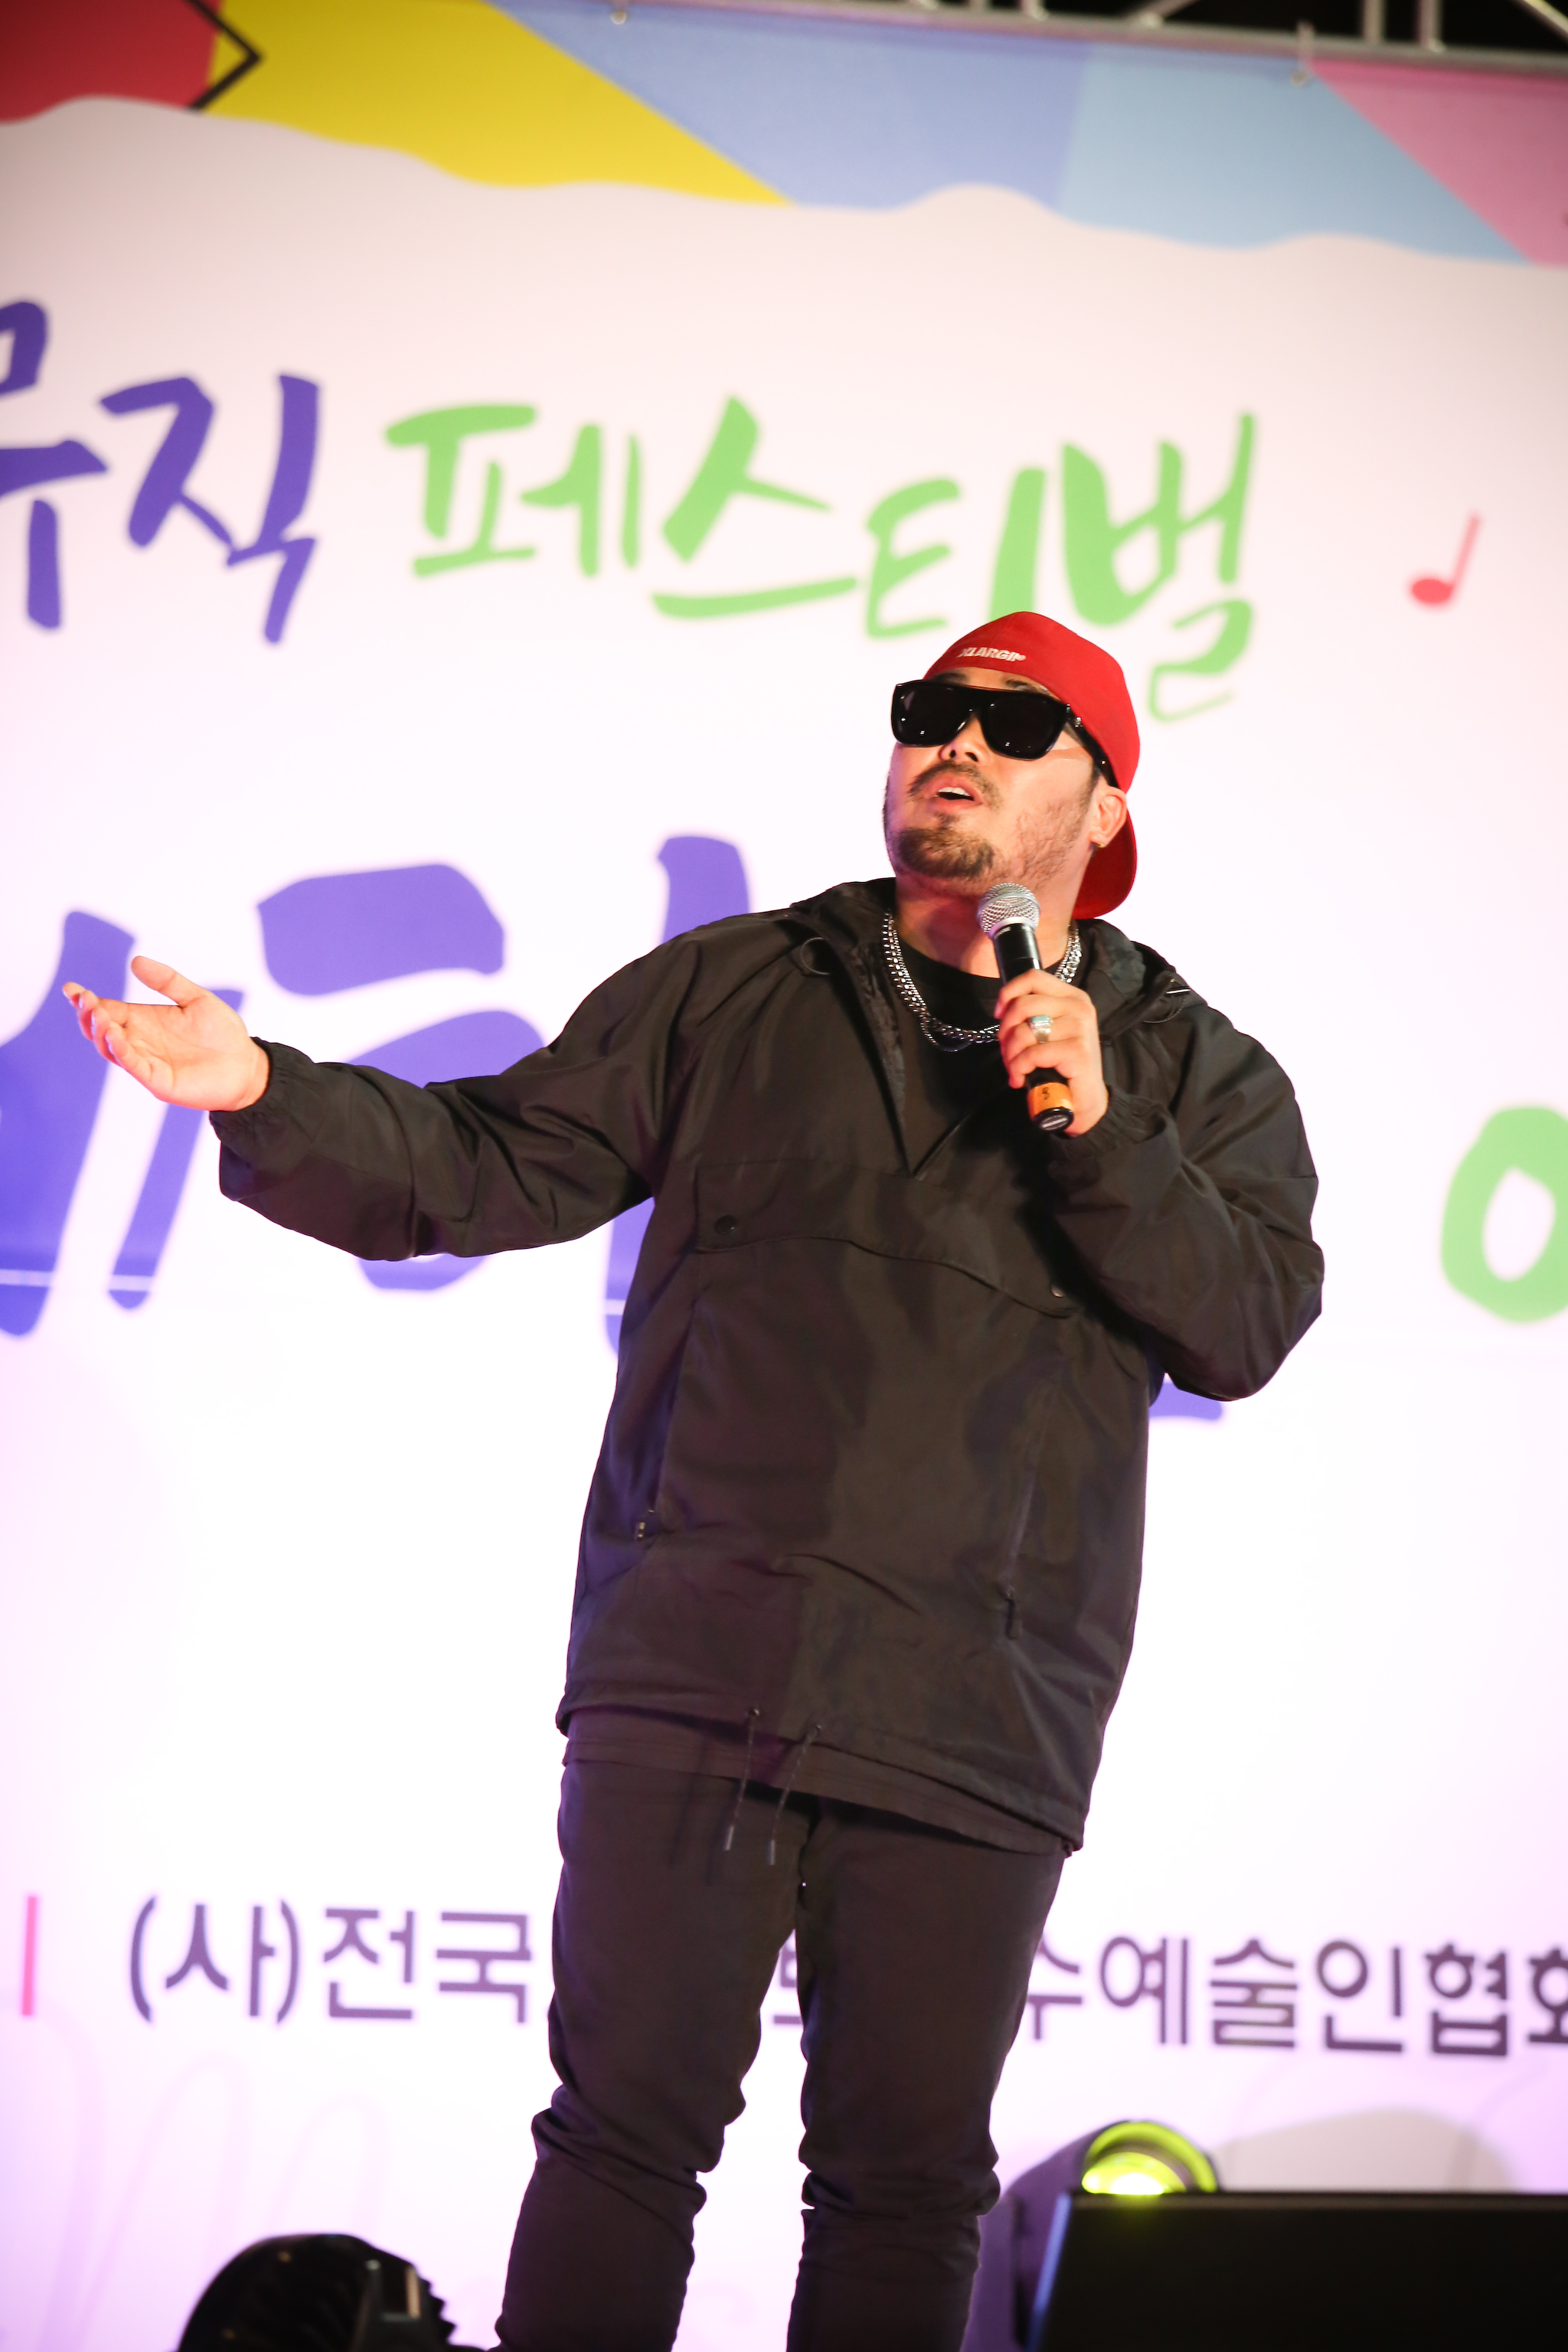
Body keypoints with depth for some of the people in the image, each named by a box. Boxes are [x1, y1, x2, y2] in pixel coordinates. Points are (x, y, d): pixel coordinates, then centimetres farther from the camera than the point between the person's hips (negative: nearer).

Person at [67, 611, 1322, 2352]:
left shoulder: (1193, 1074, 13)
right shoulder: (732, 993, 14)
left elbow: (1245, 1328, 0)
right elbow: (501, 1163, 8)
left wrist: (1096, 1135, -12)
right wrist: (271, 1095, -7)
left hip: (973, 1732, 0)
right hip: (690, 1680, 0)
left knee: (904, 2178, 3)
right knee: (627, 2127, -4)